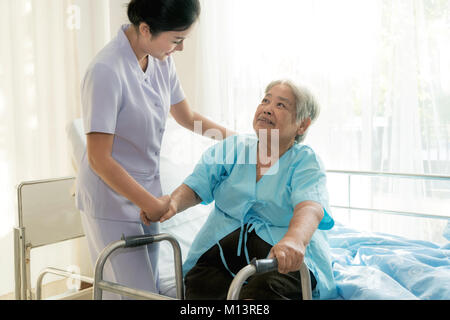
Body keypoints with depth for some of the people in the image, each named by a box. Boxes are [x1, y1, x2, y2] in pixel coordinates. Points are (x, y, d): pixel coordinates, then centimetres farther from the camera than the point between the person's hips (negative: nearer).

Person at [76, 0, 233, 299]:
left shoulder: (162, 61, 0)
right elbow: (99, 159, -21)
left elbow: (188, 117, 16)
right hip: (113, 202, -7)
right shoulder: (107, 71, -23)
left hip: (146, 196, 7)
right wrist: (152, 204, -18)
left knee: (151, 287, 12)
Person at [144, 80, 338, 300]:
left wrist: (294, 240, -41)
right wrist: (173, 202, -22)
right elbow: (197, 185, 2)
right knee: (199, 288, -23)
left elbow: (310, 207, -18)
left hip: (285, 260, -3)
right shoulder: (232, 147, 13)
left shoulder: (306, 160, 2)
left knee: (260, 292, -32)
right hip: (221, 248, 3)